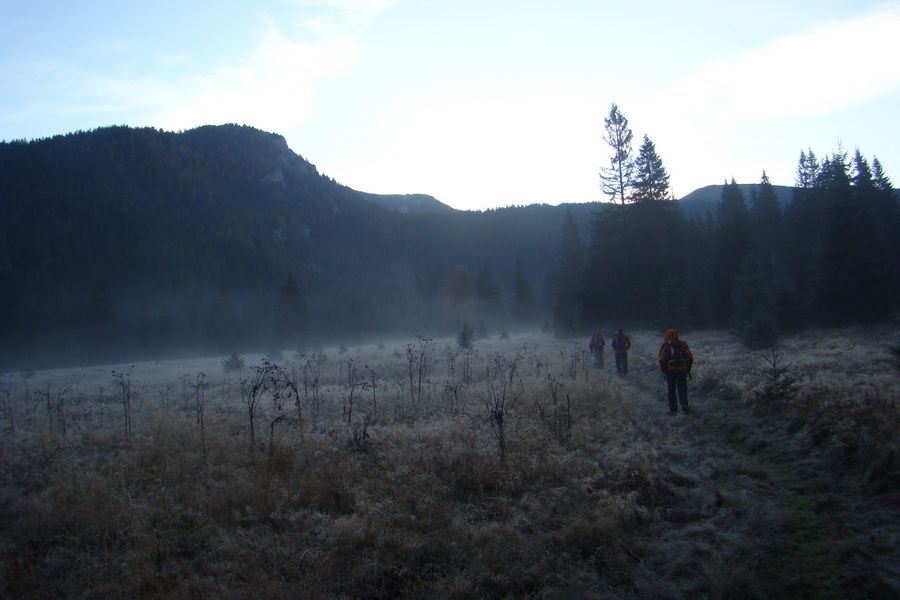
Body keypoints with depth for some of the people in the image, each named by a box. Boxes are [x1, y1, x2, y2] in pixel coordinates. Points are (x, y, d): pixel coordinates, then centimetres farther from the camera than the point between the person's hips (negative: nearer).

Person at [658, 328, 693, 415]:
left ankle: (673, 409, 8)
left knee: (671, 390, 8)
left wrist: (664, 371, 2)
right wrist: (688, 369, 12)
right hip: (682, 370, 1)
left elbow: (662, 360, -5)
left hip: (670, 371, -1)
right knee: (682, 389, 9)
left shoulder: (665, 346, 3)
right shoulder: (683, 344, 10)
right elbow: (690, 357, 5)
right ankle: (684, 406, -11)